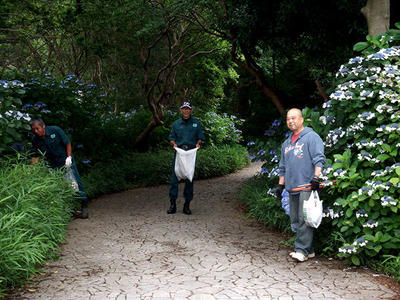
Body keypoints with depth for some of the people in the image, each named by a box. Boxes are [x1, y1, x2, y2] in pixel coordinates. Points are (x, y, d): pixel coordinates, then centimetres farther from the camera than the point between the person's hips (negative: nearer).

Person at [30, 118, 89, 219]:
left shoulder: (55, 130, -15)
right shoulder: (35, 140, -5)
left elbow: (68, 143, -8)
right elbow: (35, 157, -4)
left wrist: (69, 157, -17)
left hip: (66, 161, -3)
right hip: (53, 165, 3)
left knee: (76, 182, -7)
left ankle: (84, 207, 1)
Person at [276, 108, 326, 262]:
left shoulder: (311, 137, -1)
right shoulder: (286, 143, 22)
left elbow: (319, 159, -10)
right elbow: (283, 167, 27)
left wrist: (315, 178, -19)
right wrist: (280, 185, 21)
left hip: (307, 186, -8)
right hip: (292, 188, 8)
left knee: (304, 219, -11)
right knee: (295, 220, 8)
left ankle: (302, 249, -7)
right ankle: (309, 250, 15)